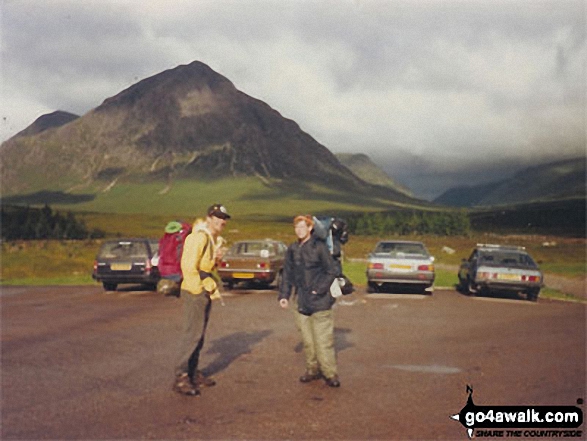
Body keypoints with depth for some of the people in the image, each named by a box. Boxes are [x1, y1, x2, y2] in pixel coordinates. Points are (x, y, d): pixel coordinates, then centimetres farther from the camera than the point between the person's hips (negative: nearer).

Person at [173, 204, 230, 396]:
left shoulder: (214, 239, 16)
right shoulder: (199, 237, -15)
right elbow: (189, 266, -22)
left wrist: (216, 258, 0)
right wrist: (199, 289, -18)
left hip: (205, 292, 10)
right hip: (194, 292, -10)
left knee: (199, 334, 14)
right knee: (192, 334, -11)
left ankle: (193, 373, 23)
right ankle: (181, 377, -7)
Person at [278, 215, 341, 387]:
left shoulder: (319, 247, -6)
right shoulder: (292, 250, 11)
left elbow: (331, 271, -4)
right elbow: (287, 275, 16)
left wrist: (319, 290, -11)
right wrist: (284, 295, 7)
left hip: (320, 302, -5)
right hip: (301, 302, 5)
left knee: (323, 340, -6)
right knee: (307, 340, 10)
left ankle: (330, 373, 4)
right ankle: (313, 369, 23)